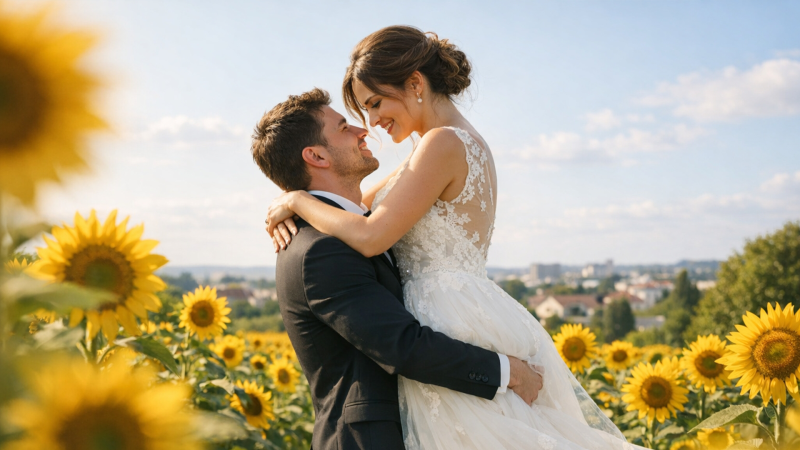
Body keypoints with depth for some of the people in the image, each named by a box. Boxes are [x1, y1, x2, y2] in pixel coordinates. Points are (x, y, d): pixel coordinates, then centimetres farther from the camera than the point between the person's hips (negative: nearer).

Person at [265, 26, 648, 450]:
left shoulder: (443, 143, -13)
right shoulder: (466, 143, 18)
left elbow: (371, 237, -19)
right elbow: (360, 203, 25)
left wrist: (297, 200, -4)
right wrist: (289, 209, 9)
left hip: (453, 328, -10)